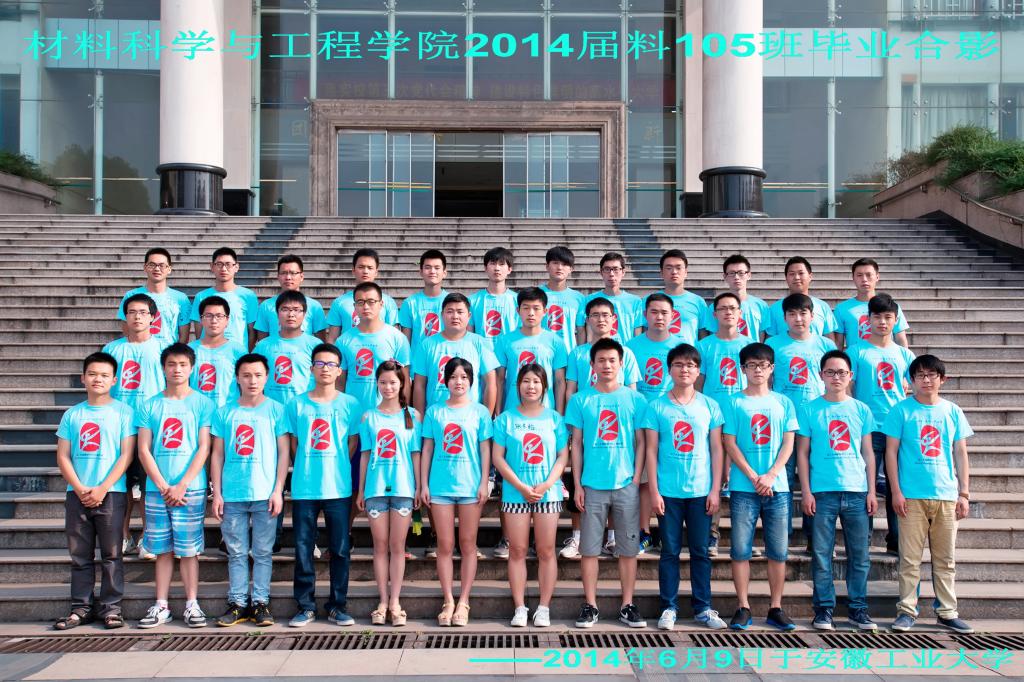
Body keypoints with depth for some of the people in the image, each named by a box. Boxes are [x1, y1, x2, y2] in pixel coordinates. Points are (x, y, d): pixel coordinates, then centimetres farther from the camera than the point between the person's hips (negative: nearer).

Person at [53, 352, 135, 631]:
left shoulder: (123, 412, 0)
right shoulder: (72, 415, 9)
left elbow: (126, 454, -5)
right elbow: (63, 456, 5)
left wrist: (102, 488, -12)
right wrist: (80, 489, -8)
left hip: (111, 494, -3)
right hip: (76, 494, 3)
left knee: (111, 554, 1)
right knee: (80, 555, 8)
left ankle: (111, 607, 9)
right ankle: (81, 607, 17)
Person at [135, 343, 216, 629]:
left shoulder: (202, 403, 1)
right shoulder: (150, 406, 7)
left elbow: (204, 448, -3)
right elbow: (144, 450, 3)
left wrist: (181, 485, -11)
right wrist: (163, 486, -7)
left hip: (191, 489, -2)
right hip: (157, 489, 2)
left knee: (189, 549, 1)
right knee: (163, 549, 7)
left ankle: (192, 604, 8)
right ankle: (161, 606, 14)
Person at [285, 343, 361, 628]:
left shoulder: (350, 405, 3)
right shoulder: (296, 405, 5)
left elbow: (353, 444, 7)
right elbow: (293, 444, 10)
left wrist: (336, 470, 3)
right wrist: (305, 470, 5)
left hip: (338, 489, 0)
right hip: (303, 489, 1)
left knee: (340, 550, 4)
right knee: (303, 550, 5)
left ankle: (338, 606, 16)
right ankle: (305, 606, 16)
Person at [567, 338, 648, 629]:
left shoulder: (635, 400, 4)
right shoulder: (581, 400, 3)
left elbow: (640, 443, 6)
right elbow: (576, 444, 4)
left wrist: (636, 478, -3)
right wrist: (577, 484, -1)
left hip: (626, 485, 0)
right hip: (592, 485, 0)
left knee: (628, 549, 6)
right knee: (590, 548, 4)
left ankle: (628, 606, 16)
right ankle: (590, 606, 13)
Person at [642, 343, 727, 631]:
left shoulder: (709, 406, 6)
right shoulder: (656, 407, 1)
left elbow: (716, 449, 6)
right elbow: (651, 451, 0)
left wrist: (715, 490, 0)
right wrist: (654, 491, -5)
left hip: (701, 492, 1)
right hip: (668, 491, -1)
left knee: (701, 551, 7)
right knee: (670, 551, 5)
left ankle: (703, 607, 17)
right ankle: (669, 607, 14)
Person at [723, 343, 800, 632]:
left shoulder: (783, 403, 9)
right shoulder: (735, 403, 4)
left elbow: (788, 444, 5)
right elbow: (730, 444, -1)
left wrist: (771, 475, -9)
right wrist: (753, 477, -10)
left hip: (777, 487, 2)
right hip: (743, 488, -2)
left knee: (778, 551, 5)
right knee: (740, 550, 0)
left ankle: (776, 608, 15)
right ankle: (743, 608, 9)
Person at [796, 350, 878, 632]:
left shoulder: (861, 410, 10)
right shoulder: (808, 410, 4)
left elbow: (868, 453, 12)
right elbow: (802, 453, 3)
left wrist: (871, 490, 5)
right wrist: (806, 491, -4)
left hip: (857, 491, 2)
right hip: (822, 492, -2)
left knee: (860, 554, 5)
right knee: (822, 554, 2)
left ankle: (857, 608, 15)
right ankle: (823, 609, 11)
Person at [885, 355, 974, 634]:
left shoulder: (953, 412, 8)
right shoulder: (902, 410, 0)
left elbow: (960, 454, 10)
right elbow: (891, 452, -1)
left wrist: (964, 493, 5)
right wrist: (896, 492, -7)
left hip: (946, 496, 3)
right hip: (911, 496, -3)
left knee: (946, 559, 9)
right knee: (910, 558, 0)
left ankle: (947, 612, 19)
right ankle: (907, 611, 8)